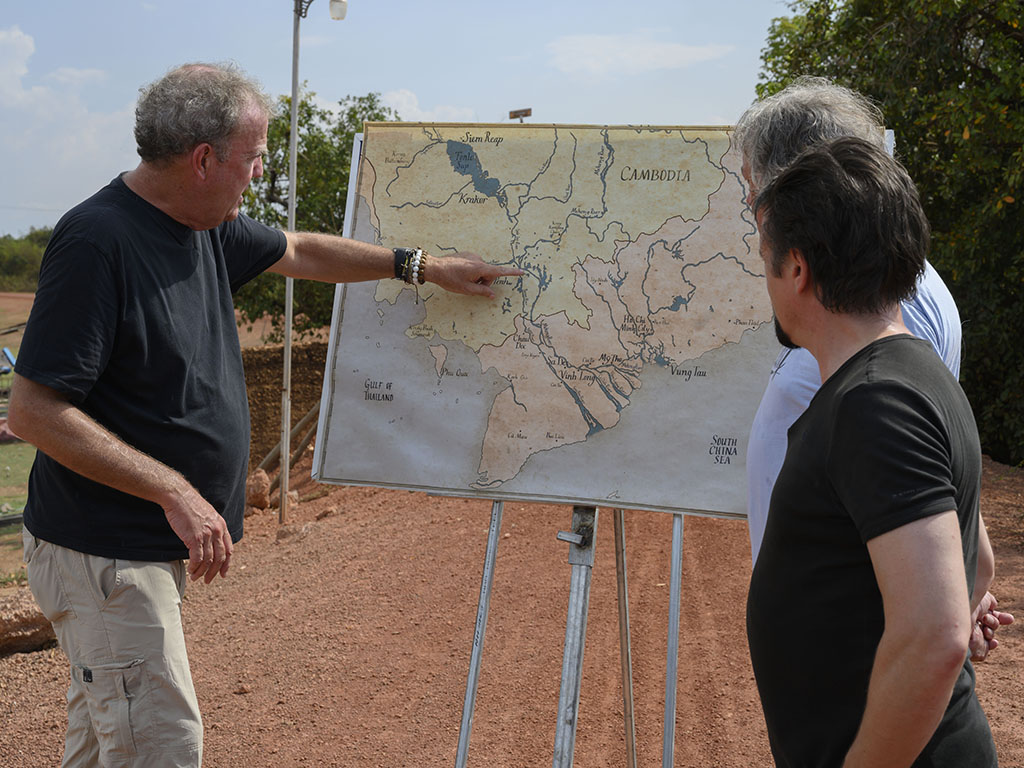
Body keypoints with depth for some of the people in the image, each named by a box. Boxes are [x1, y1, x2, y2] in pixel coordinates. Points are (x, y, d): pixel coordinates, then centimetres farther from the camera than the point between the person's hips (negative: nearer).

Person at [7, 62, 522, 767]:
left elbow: (301, 253, 23)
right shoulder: (97, 241, -22)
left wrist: (426, 267, 24)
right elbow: (35, 411, -24)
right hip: (104, 554, -9)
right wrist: (176, 492, -26)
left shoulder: (207, 226, 5)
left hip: (158, 546, 9)